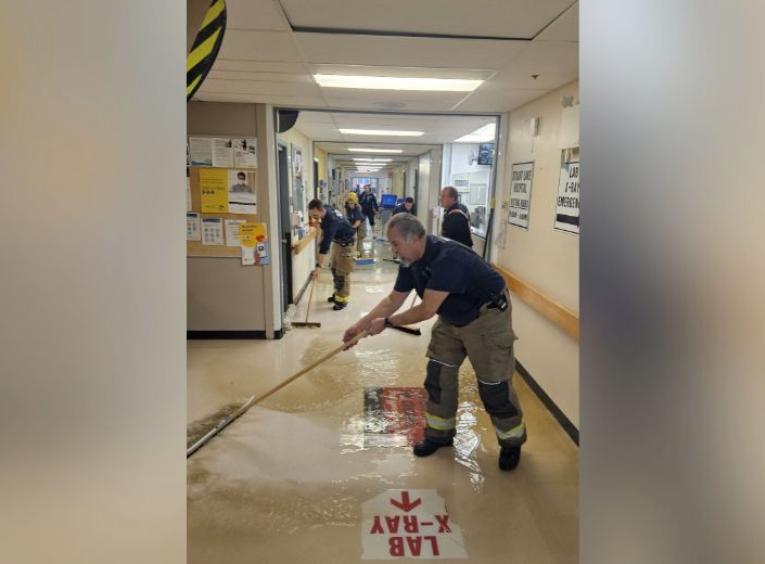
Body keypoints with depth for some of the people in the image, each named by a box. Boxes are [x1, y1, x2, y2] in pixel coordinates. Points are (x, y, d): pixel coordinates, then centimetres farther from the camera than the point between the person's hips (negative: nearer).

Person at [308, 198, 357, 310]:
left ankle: (343, 299, 2)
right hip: (337, 240, 9)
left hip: (347, 242, -9)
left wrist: (318, 267, -48)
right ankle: (338, 293, 27)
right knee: (335, 269, 15)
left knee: (342, 272, -7)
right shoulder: (325, 212, -13)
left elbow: (326, 245, -45)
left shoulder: (331, 221, -38)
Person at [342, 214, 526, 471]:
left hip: (486, 317, -8)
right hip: (452, 318, 8)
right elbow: (393, 300, 4)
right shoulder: (410, 261, -7)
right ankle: (440, 433, 27)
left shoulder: (447, 257, -34)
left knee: (493, 385, -2)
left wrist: (386, 322, -20)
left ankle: (512, 442, 21)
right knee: (437, 376, 8)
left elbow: (426, 310, -32)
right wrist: (360, 325, -2)